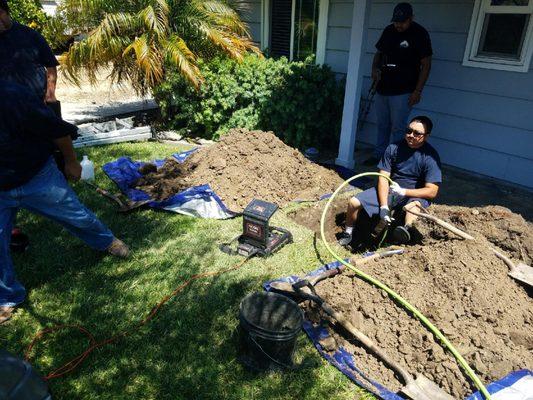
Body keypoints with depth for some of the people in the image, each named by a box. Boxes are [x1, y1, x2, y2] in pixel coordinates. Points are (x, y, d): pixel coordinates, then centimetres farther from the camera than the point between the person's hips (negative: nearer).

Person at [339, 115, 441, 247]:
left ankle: (407, 228, -64)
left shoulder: (431, 157, -16)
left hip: (414, 195, -3)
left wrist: (403, 191, -30)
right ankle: (348, 233, 12)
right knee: (353, 202, -10)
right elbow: (383, 178, -11)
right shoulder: (394, 148, -8)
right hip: (389, 190, 3)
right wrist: (384, 207, -22)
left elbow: (432, 191, -19)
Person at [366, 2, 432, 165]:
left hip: (403, 91, -6)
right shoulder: (389, 30, 8)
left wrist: (418, 91, -13)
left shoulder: (420, 34, -8)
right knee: (382, 125, 14)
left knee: (397, 128, -4)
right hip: (382, 88, 6)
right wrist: (375, 68, -1)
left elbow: (426, 64, -8)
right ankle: (378, 155, 25)